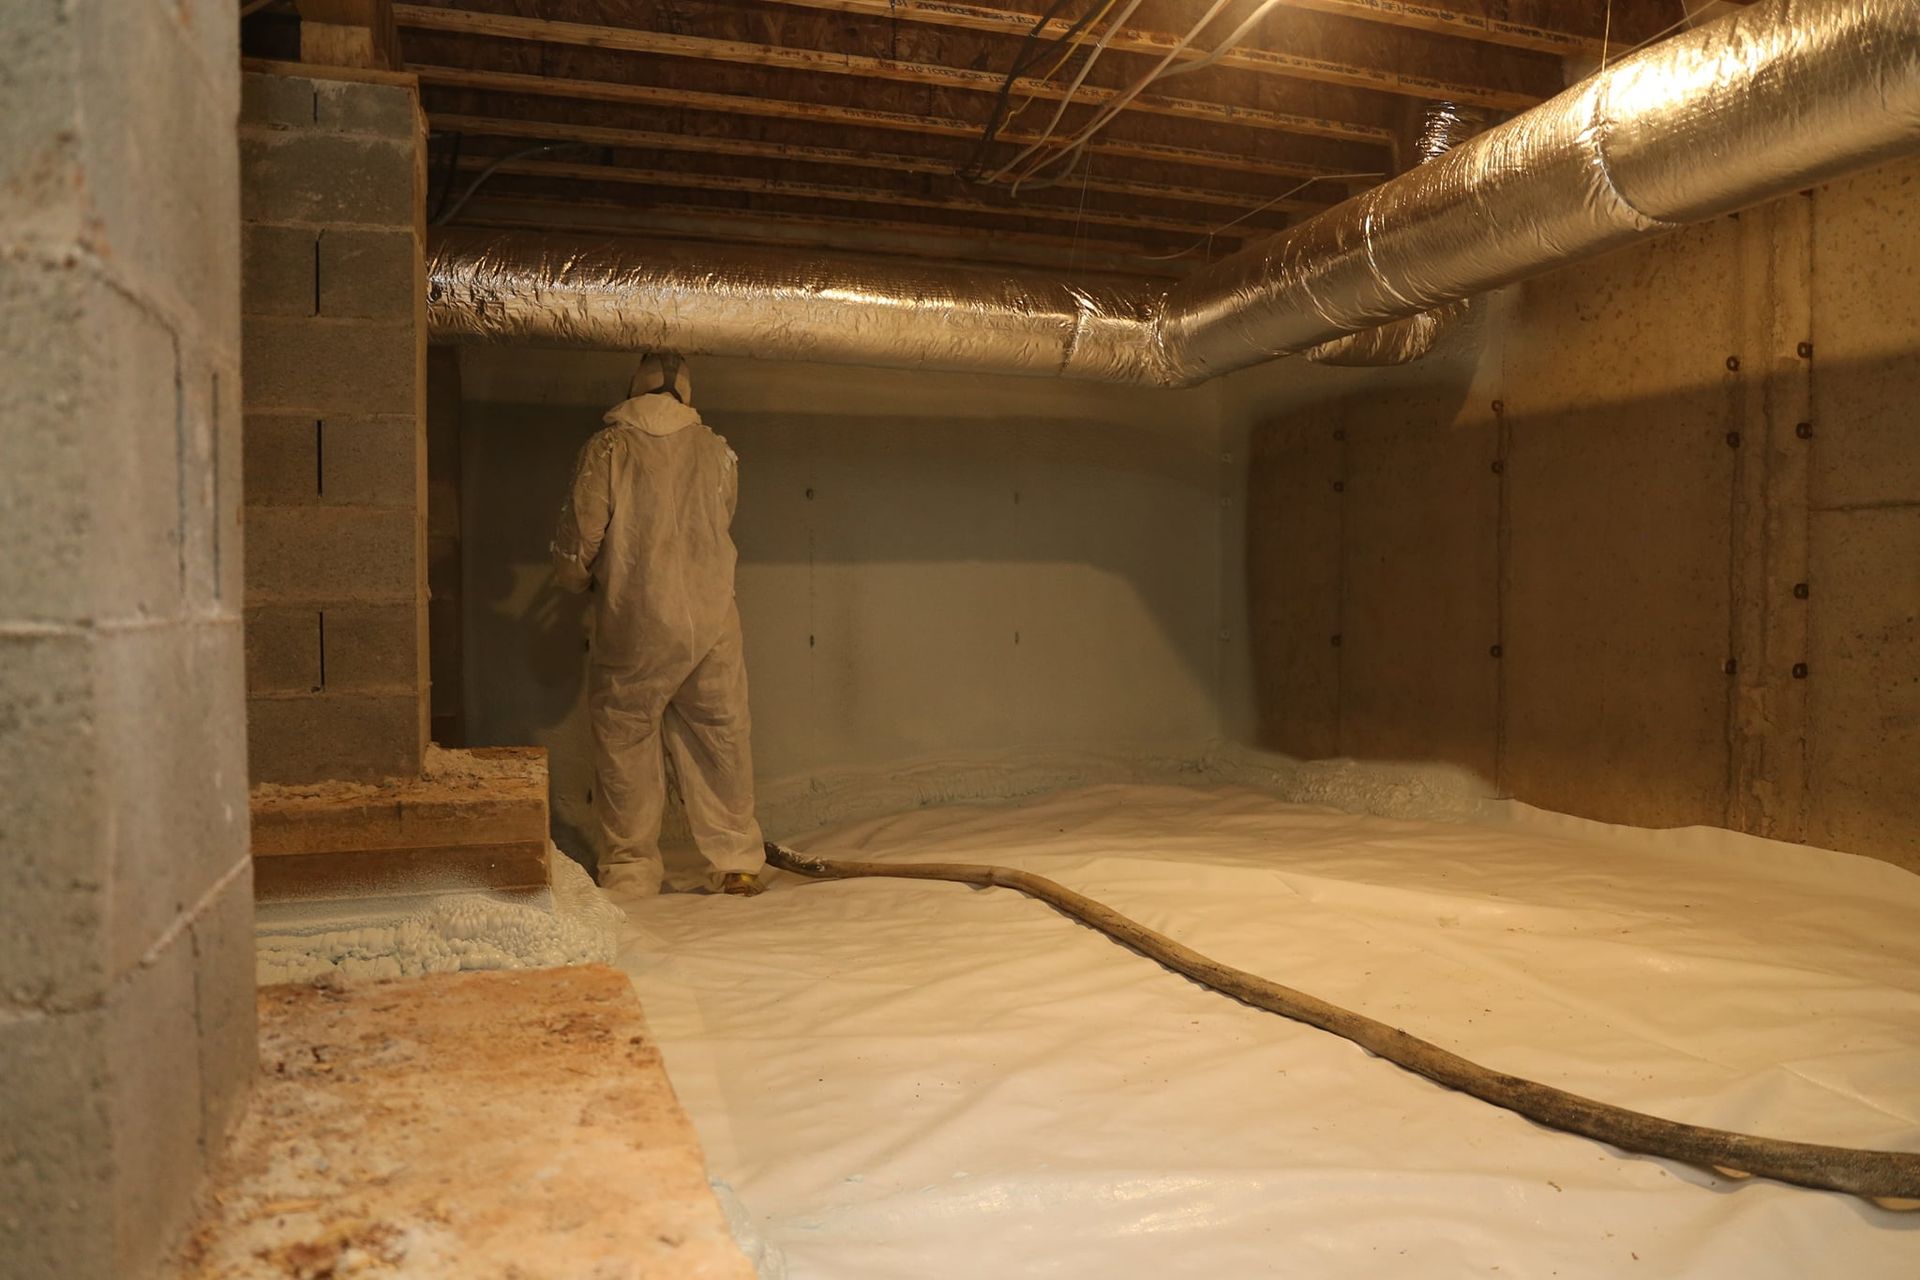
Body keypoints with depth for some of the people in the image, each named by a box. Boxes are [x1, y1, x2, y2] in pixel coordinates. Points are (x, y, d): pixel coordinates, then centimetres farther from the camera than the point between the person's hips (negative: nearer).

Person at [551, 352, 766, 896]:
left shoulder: (607, 449, -6)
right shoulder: (717, 451, 3)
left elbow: (577, 540, -6)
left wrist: (580, 579, 15)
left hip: (633, 630, -2)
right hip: (712, 625, 2)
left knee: (625, 745, 10)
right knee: (721, 740, 12)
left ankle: (630, 871, 17)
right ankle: (738, 863, 19)